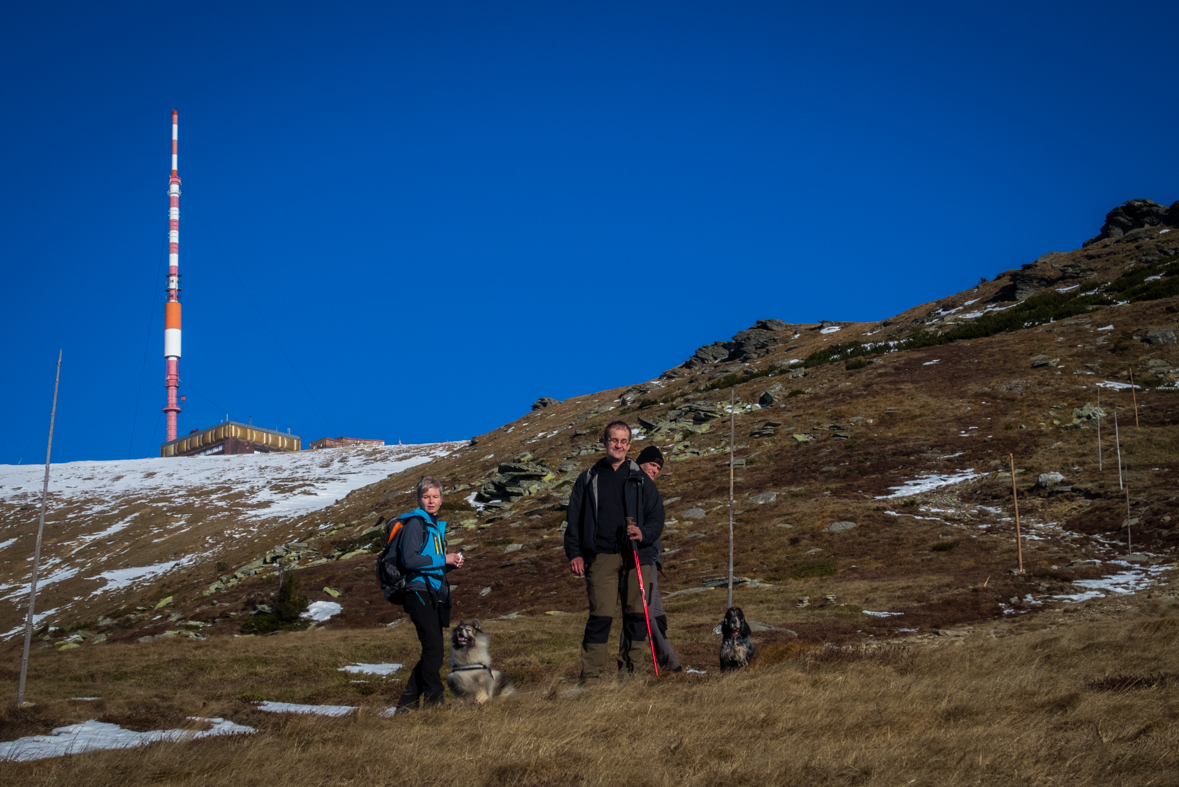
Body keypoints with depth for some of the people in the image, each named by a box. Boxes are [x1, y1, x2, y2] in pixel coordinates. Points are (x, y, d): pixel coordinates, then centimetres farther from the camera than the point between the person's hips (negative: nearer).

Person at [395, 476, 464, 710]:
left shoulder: (437, 526, 21)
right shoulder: (415, 523, -7)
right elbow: (410, 559, -17)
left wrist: (452, 564, 8)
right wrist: (443, 560, -14)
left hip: (436, 594, 9)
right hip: (420, 593, -9)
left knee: (432, 652, 11)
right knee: (433, 649, -11)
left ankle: (408, 701, 18)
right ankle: (433, 700, -5)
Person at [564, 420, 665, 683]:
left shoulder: (640, 480, 14)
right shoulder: (588, 479, 14)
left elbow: (657, 517, 11)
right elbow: (574, 519, 13)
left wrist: (643, 533, -9)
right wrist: (574, 552, 2)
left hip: (636, 556, 1)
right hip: (601, 556, -1)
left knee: (636, 614, 0)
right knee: (600, 615, -9)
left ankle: (631, 669, 10)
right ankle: (591, 675, -7)